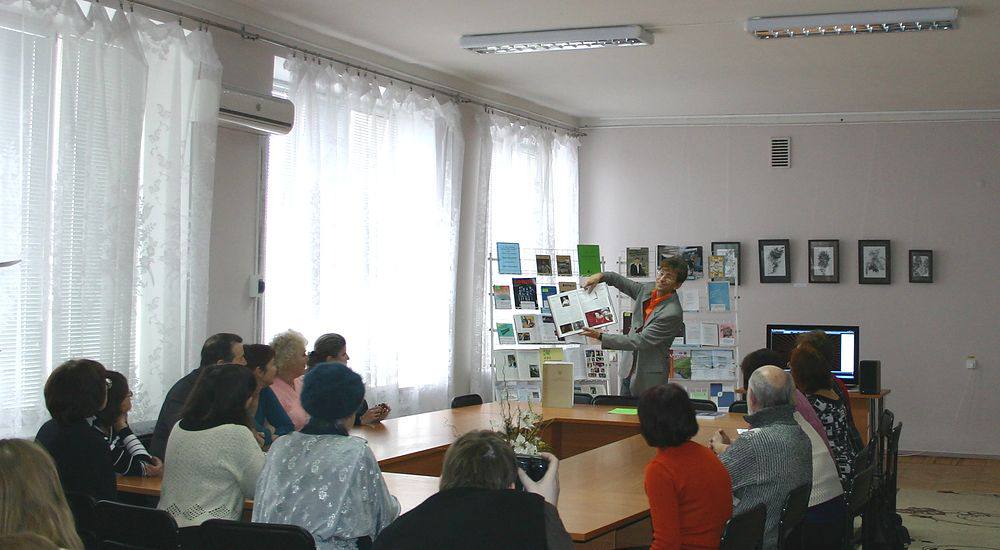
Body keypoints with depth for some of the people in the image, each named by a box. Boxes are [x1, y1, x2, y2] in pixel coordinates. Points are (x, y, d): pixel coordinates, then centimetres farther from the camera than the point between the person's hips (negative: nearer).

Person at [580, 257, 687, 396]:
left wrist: (601, 336, -20)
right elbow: (623, 283, 20)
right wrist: (601, 276, 1)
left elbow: (640, 341, -23)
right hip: (630, 371, 7)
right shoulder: (648, 289, 0)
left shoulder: (672, 313, -23)